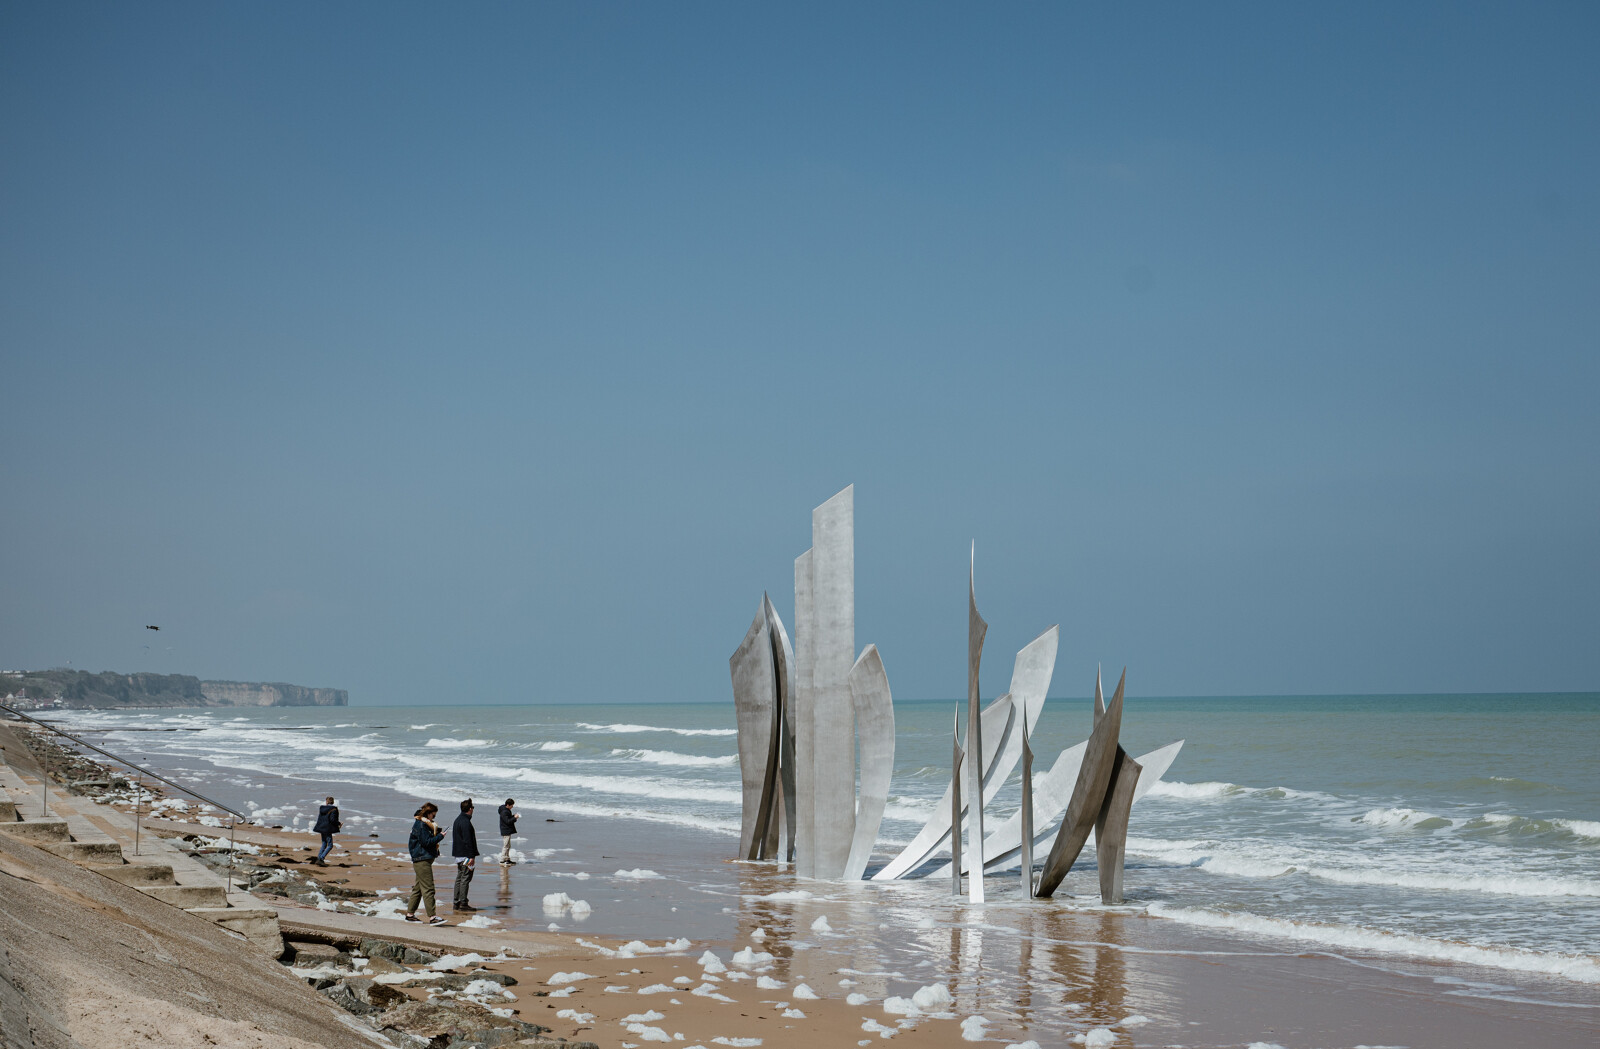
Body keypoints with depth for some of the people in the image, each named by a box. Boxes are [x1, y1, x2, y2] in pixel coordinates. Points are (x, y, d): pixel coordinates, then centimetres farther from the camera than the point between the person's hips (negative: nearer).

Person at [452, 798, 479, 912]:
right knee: (465, 878, -7)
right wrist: (471, 856, -20)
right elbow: (467, 841, -20)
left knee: (459, 878, 13)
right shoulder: (465, 822, -17)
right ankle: (463, 904, -8)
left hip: (458, 855, 10)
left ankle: (457, 902, 16)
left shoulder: (458, 820, 15)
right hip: (465, 855, -10)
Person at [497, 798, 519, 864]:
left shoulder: (507, 810, 12)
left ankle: (507, 859, 22)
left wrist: (513, 816, 8)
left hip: (508, 830, 11)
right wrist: (514, 817, -20)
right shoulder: (504, 812, -20)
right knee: (506, 846, -7)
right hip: (506, 831, -11)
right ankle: (502, 859, -4)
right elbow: (507, 821, -25)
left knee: (508, 846, 15)